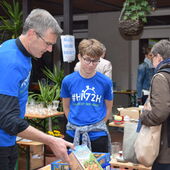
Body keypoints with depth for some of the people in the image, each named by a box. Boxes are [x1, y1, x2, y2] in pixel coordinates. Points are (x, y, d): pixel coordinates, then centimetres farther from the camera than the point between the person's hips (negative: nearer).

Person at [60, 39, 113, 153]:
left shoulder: (106, 82, -5)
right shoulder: (68, 81, -2)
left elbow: (108, 108, 6)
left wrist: (97, 126, 3)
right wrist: (74, 124, 4)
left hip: (98, 136, -1)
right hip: (73, 135, 1)